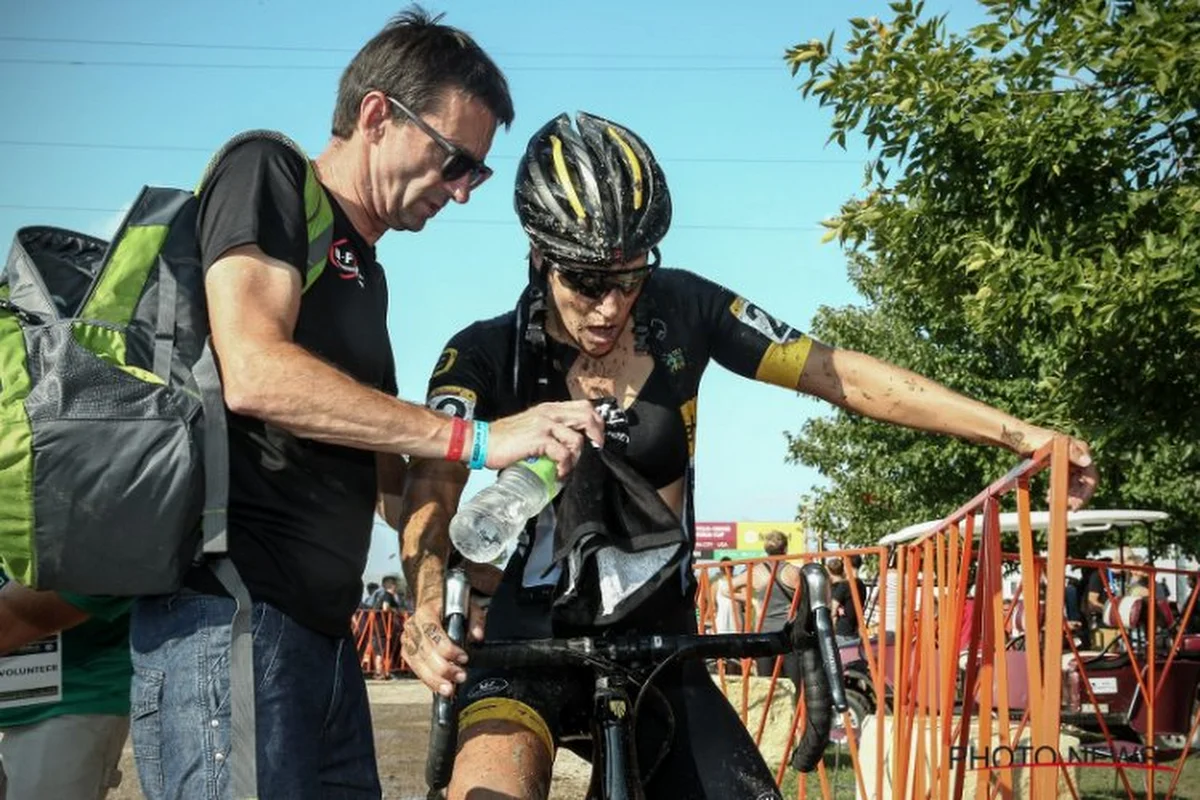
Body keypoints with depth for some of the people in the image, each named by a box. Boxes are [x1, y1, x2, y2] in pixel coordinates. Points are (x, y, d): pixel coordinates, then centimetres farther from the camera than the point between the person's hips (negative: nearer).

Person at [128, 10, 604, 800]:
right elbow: (255, 374, -19)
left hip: (321, 624, 9)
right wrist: (476, 439, -20)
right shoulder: (267, 174, -2)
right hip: (230, 610, -9)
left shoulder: (364, 275, 22)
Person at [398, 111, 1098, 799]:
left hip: (658, 634, 4)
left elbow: (844, 375, -3)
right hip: (534, 634, -3)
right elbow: (433, 491, -25)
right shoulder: (486, 355, -10)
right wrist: (428, 610, -46)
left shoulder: (682, 309, -4)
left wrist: (1018, 433, -7)